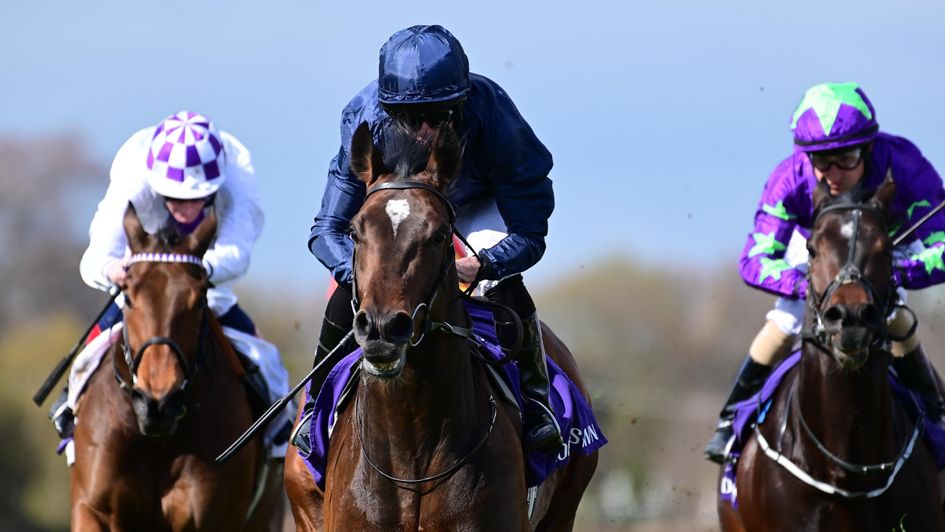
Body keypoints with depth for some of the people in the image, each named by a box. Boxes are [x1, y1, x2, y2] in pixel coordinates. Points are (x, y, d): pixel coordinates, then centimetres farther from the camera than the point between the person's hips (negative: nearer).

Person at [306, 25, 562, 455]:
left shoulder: (492, 115, -41)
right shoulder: (365, 118, -37)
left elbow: (529, 234, -36)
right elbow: (328, 229, -32)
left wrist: (481, 265, -57)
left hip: (481, 203, -1)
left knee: (503, 282, -29)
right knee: (351, 281, -20)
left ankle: (535, 400, -11)